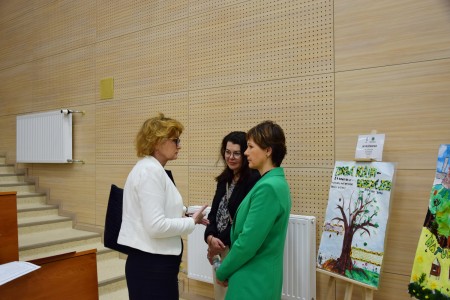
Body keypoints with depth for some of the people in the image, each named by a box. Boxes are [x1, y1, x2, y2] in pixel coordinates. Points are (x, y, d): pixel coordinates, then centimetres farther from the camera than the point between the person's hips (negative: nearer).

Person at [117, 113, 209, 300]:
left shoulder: (149, 168, 11)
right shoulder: (151, 171, -19)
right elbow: (156, 226, -25)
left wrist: (182, 217, 7)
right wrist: (192, 221, -12)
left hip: (152, 262, 10)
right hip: (152, 265, -10)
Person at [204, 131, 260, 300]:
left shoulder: (254, 180, -15)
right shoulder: (224, 179, 11)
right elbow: (214, 212, 8)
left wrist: (221, 241, -13)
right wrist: (210, 237, -9)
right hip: (219, 248, 8)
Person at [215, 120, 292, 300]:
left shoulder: (267, 187, -22)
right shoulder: (276, 183, 7)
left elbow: (248, 241, -22)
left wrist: (222, 272, -8)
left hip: (253, 280, -9)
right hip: (259, 277, 9)